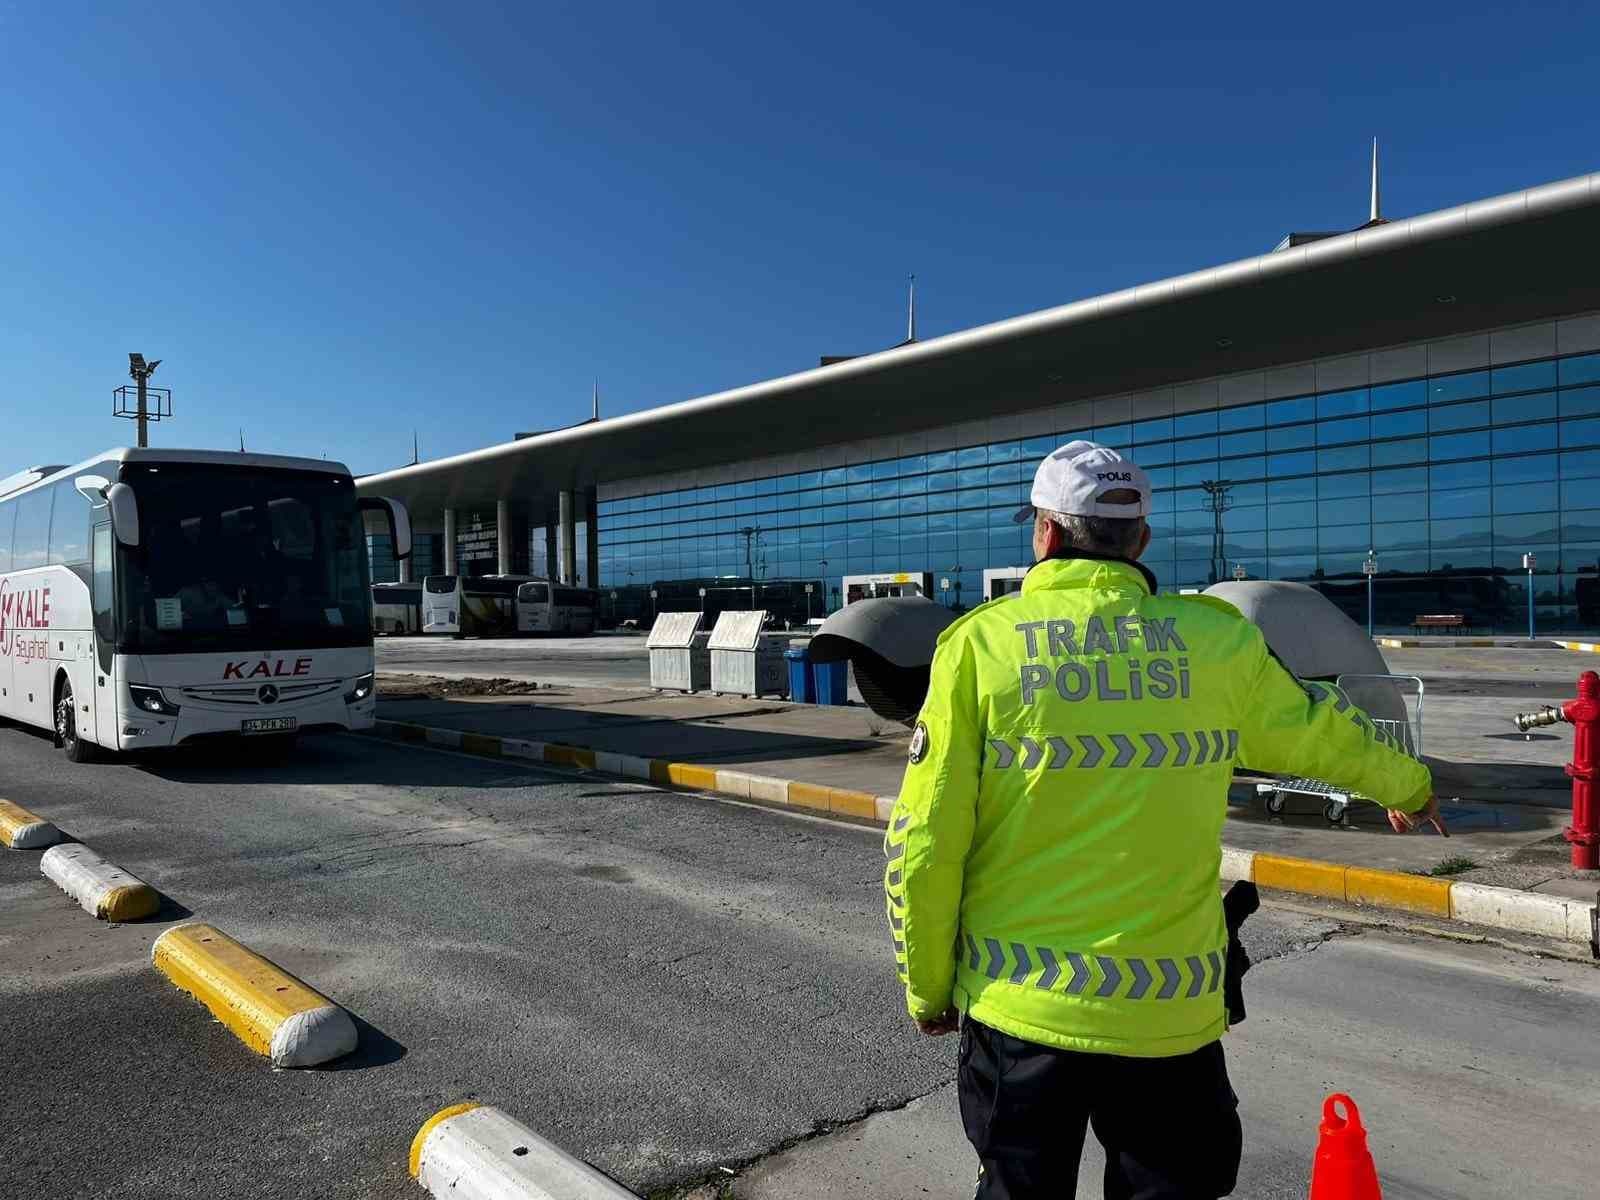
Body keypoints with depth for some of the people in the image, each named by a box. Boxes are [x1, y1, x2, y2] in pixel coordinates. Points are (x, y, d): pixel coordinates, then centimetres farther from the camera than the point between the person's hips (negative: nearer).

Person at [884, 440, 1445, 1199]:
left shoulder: (980, 642, -8)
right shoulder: (1217, 639, -2)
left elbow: (923, 847, -9)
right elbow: (1323, 732, 17)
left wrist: (927, 989, 6)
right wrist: (1409, 785, 39)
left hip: (1019, 1011, -1)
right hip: (1171, 1017, 1)